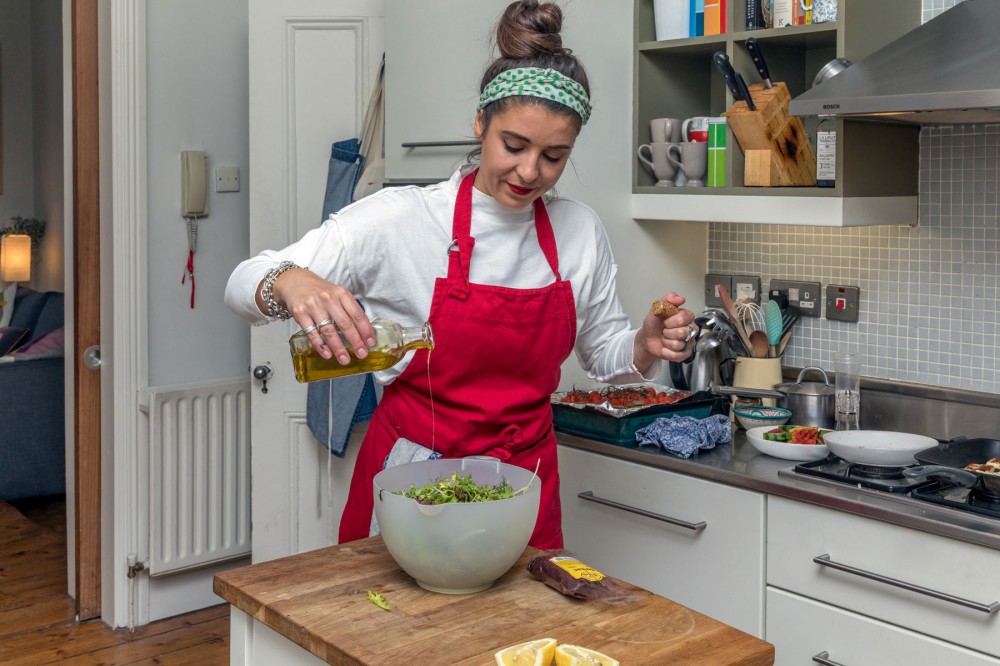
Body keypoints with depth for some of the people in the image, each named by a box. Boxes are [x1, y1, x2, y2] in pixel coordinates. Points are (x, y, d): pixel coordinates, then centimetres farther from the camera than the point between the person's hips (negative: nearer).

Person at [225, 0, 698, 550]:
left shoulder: (581, 232, -1)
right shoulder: (401, 218, -14)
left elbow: (603, 354, 11)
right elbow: (242, 286, -16)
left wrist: (648, 345, -11)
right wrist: (288, 283, -38)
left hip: (524, 482, 3)